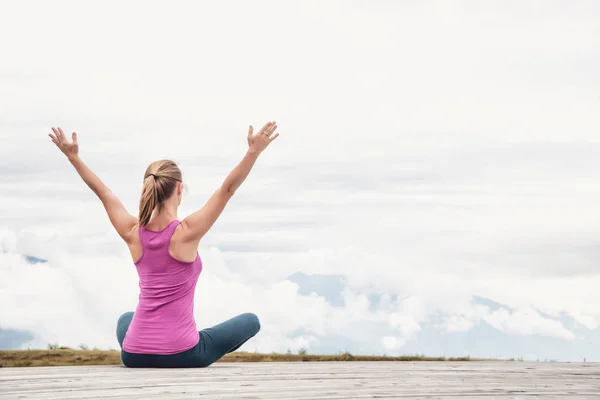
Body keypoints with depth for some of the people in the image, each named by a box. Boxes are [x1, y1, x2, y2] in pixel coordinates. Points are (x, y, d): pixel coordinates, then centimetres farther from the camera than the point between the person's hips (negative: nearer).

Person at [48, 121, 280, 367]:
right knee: (251, 322, 19)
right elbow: (227, 189, -15)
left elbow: (104, 193, 12)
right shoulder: (186, 233, -14)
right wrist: (253, 152, -18)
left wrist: (73, 156, 21)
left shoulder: (133, 234, -2)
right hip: (182, 355, -5)